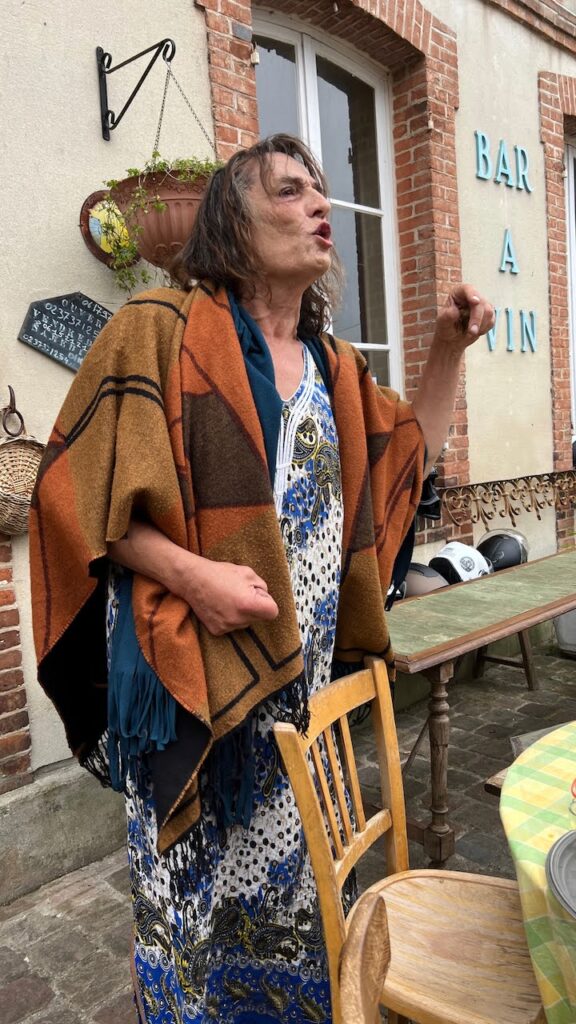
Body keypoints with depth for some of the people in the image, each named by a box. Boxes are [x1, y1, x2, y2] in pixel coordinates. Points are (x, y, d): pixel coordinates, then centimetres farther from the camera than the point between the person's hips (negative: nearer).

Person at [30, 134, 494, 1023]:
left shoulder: (331, 365, 12)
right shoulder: (162, 329, -8)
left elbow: (408, 454, 23)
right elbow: (80, 486, -11)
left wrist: (449, 348, 12)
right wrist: (190, 573, -23)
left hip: (303, 672, 6)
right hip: (191, 666, -5)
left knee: (288, 874, 19)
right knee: (196, 884, 7)